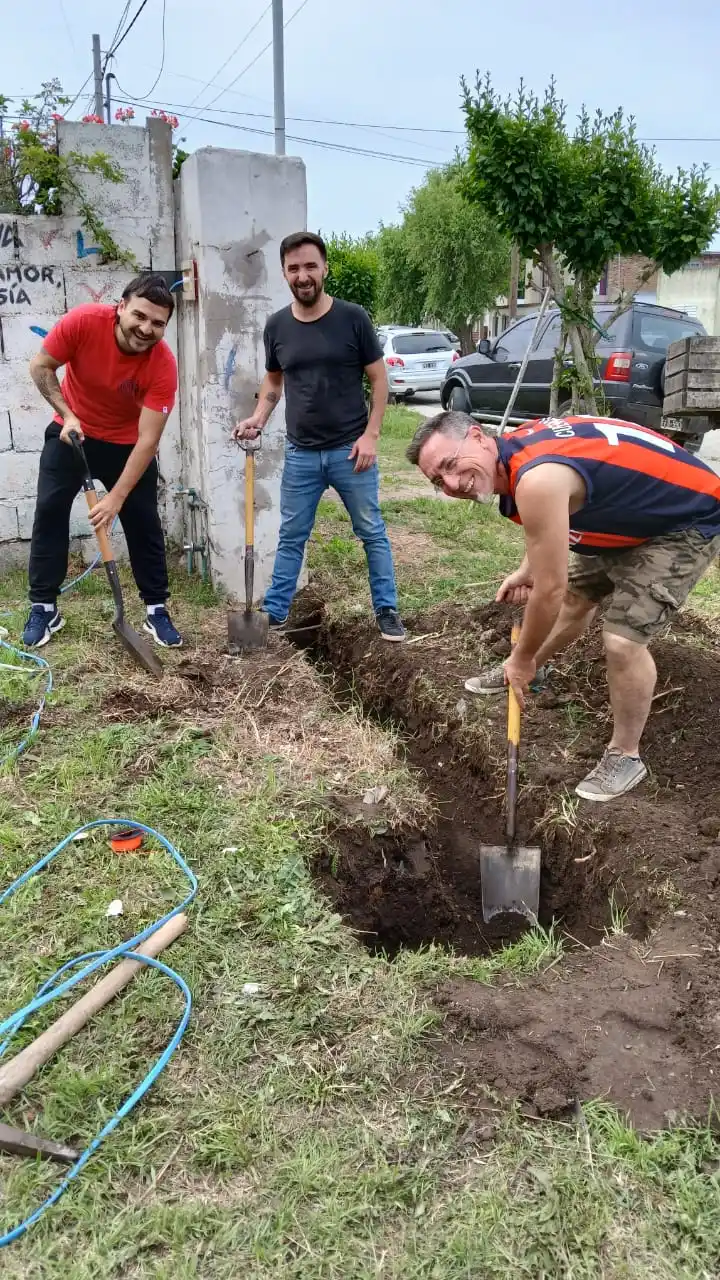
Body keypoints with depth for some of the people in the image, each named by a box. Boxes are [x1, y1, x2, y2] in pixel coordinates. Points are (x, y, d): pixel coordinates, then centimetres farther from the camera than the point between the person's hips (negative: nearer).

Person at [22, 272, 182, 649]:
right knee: (49, 511, -3)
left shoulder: (163, 364, -30)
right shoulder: (82, 321, -28)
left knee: (144, 522, -2)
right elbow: (40, 367, -12)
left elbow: (148, 440, -30)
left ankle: (157, 610, 11)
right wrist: (66, 414, -23)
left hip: (127, 443, -1)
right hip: (71, 431, 1)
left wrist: (117, 497, -33)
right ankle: (43, 608, 7)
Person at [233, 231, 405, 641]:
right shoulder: (277, 325, 3)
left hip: (350, 450, -2)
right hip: (301, 454, 3)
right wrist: (259, 418, -3)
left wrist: (371, 434, -10)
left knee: (373, 533, 8)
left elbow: (379, 379, -2)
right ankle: (275, 613, 21)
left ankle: (387, 610, 20)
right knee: (291, 538, 11)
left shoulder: (353, 318, -6)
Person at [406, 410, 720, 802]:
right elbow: (551, 528, 15)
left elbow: (549, 590, -27)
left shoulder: (537, 481, -36)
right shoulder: (518, 447, -8)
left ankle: (625, 756, 6)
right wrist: (527, 569, 4)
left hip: (688, 522, -9)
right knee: (576, 595, 24)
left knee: (622, 640, -16)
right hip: (632, 516, 10)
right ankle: (523, 672, 48)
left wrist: (523, 657, -12)